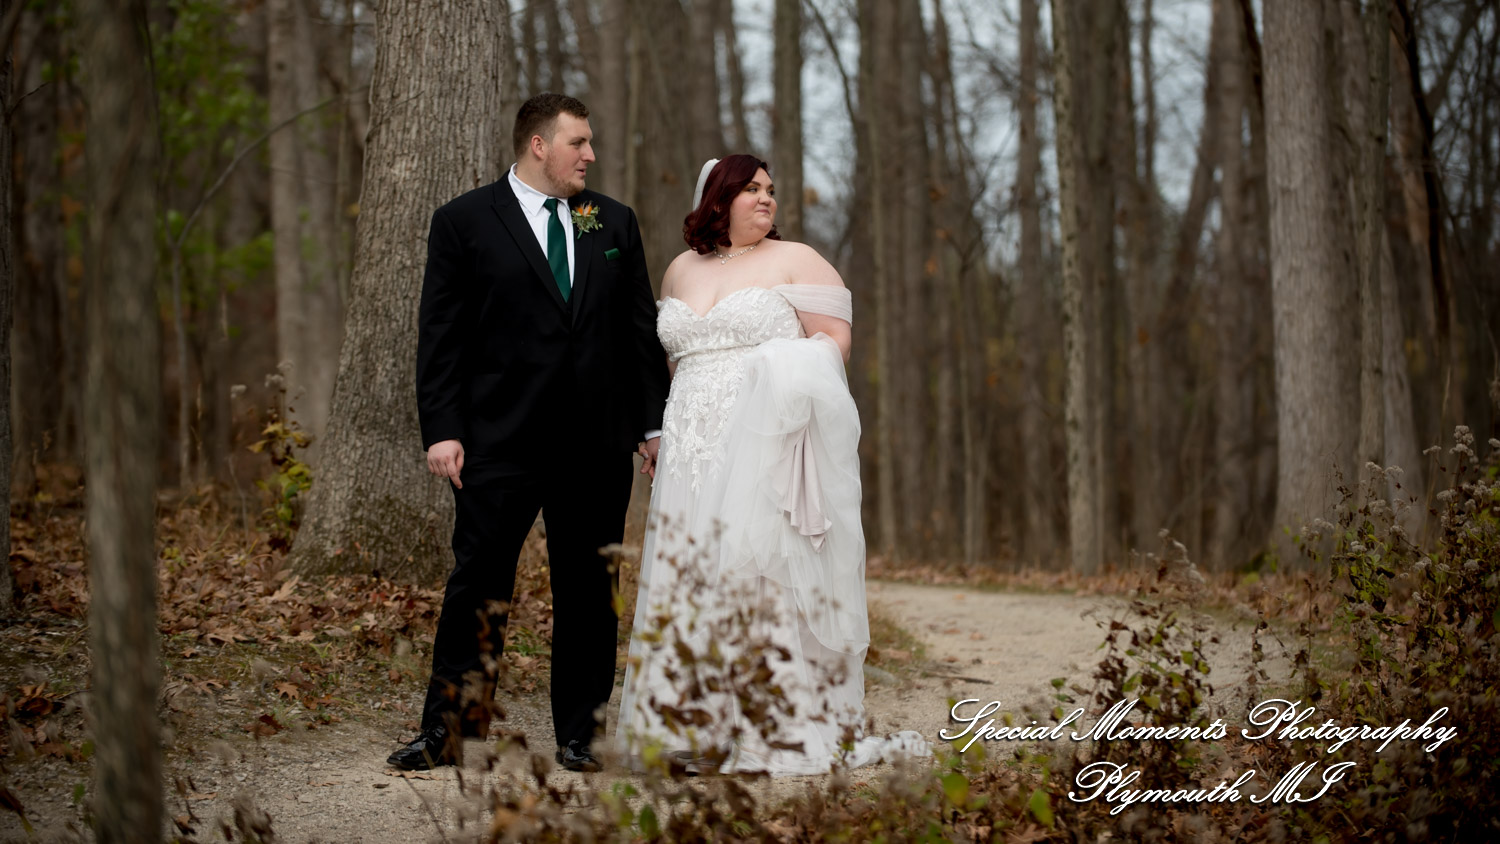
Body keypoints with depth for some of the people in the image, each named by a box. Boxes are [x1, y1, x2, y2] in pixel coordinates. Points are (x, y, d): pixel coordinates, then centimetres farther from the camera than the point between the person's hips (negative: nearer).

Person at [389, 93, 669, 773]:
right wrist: (441, 430, -9)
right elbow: (439, 335, -1)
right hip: (500, 439, -3)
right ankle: (445, 730, 2)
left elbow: (641, 328, 14)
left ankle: (579, 735, 15)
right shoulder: (464, 222, 1)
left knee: (589, 591, 7)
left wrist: (654, 421, 7)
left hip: (597, 443, 4)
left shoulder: (613, 223, 12)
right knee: (478, 584, -5)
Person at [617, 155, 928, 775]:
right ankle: (702, 730, 5)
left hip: (767, 445, -5)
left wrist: (788, 376, -18)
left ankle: (782, 730, -9)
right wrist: (656, 433, 19)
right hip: (694, 453, 5)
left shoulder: (795, 260, 4)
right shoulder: (681, 270, 18)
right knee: (692, 580, 1)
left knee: (765, 577, -10)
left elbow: (835, 339, -2)